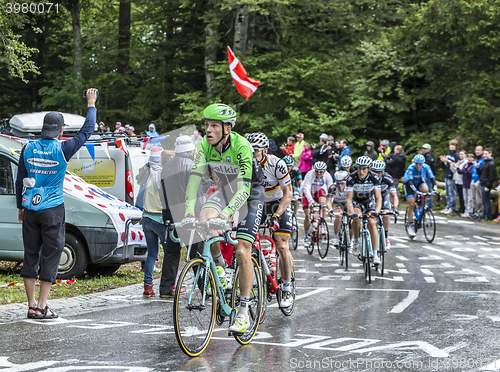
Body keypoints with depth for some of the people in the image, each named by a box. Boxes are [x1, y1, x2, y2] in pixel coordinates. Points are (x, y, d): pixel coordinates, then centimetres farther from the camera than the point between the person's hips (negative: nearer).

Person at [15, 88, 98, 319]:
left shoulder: (28, 149, 1)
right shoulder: (62, 150, -10)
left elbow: (20, 181, 8)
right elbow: (86, 131, 3)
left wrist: (21, 207, 20)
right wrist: (91, 105, 15)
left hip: (30, 210, 4)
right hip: (53, 210, -4)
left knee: (31, 255, 10)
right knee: (50, 257, 1)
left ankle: (32, 305, 13)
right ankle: (41, 307, -2)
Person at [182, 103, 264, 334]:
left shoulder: (241, 146, -31)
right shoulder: (204, 146, -17)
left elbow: (244, 188, -37)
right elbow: (194, 179, -24)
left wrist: (226, 213, -51)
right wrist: (189, 212, -38)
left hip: (250, 194, -4)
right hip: (224, 189, 4)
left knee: (242, 251, -13)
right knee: (203, 221, -27)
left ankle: (244, 311, -3)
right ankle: (218, 266, 0)